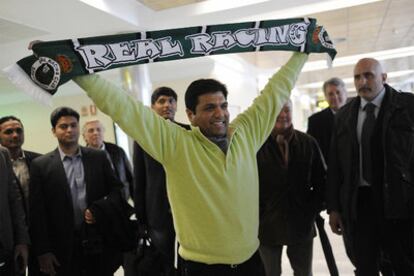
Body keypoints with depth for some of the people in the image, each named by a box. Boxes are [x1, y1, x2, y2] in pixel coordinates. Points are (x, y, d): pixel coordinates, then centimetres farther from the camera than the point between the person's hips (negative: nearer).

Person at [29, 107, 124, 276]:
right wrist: (43, 251, -5)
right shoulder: (41, 165, -1)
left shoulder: (98, 157, 4)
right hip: (63, 249, -1)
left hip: (99, 243, 2)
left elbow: (117, 189, 10)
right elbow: (37, 213, -2)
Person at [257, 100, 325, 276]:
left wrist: (312, 210, 2)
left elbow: (321, 181, 8)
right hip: (267, 225, -2)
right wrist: (256, 217, -7)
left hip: (301, 224, 3)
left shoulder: (308, 143, 1)